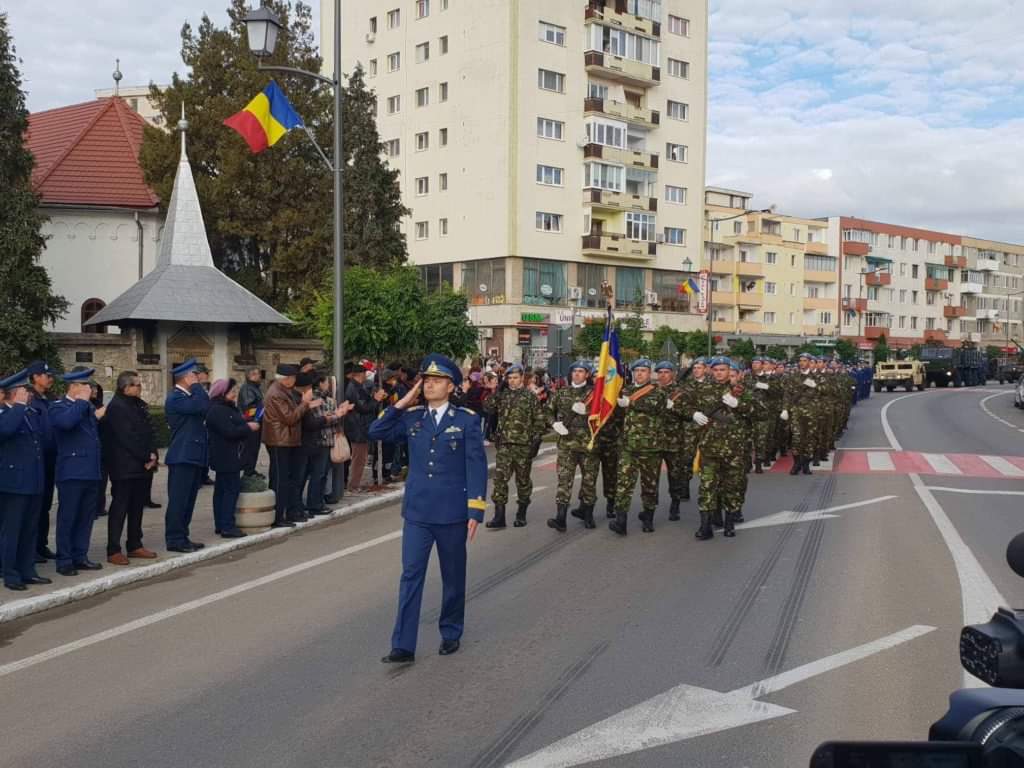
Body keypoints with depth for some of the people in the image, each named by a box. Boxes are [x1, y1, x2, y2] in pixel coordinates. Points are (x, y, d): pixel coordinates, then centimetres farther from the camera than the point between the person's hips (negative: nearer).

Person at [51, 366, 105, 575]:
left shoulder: (88, 407, 18)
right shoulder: (59, 407, -5)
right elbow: (66, 422, -29)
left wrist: (98, 417, 9)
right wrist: (82, 401, -18)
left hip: (91, 471, 7)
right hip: (71, 472, -7)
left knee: (86, 517, 10)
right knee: (67, 517, -1)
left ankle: (80, 557, 19)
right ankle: (64, 561, 6)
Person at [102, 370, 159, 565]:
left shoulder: (138, 405, 14)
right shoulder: (117, 407, -13)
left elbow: (147, 432, 14)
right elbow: (127, 438, -19)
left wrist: (152, 454, -1)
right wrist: (147, 457, -14)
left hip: (142, 466, 8)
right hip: (124, 467, -8)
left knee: (137, 506, 13)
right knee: (120, 507, -3)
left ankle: (135, 545, 22)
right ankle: (113, 551, 2)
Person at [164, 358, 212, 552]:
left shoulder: (188, 396, 18)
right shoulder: (175, 397, -13)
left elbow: (205, 407, 13)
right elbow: (202, 406, -25)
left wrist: (198, 388, 8)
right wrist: (196, 386, -13)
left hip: (193, 456, 10)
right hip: (182, 457, -10)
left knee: (188, 500, 13)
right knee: (178, 500, -5)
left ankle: (182, 537, 19)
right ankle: (174, 540, -1)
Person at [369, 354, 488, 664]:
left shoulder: (467, 419, -4)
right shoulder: (412, 417, 5)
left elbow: (477, 466, -6)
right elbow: (375, 432, 2)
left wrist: (475, 511, -11)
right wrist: (401, 404, -5)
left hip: (452, 512, -2)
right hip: (416, 511, 2)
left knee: (453, 576, 12)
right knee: (411, 575, -1)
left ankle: (451, 633, 30)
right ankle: (403, 646, 2)